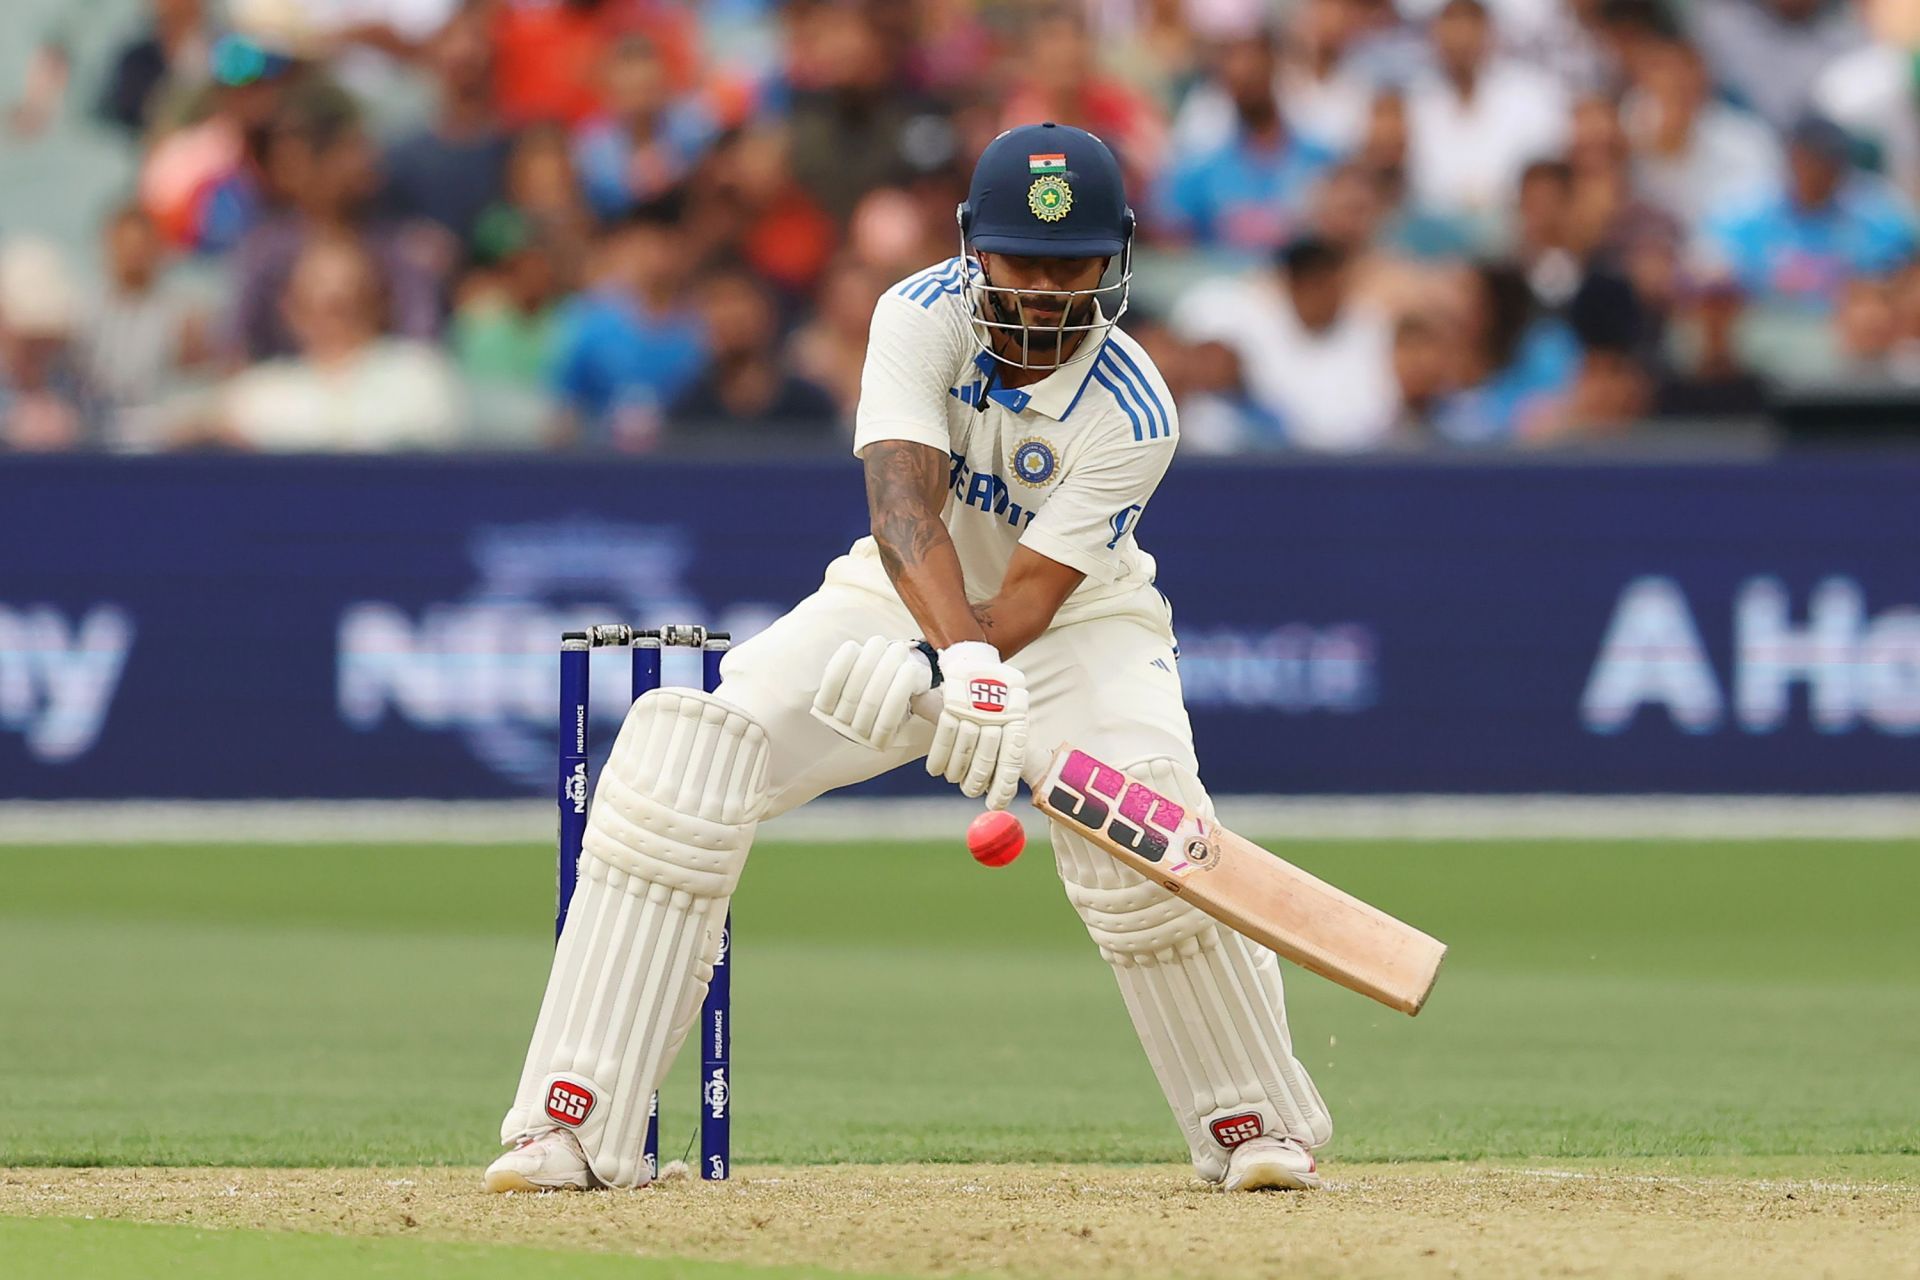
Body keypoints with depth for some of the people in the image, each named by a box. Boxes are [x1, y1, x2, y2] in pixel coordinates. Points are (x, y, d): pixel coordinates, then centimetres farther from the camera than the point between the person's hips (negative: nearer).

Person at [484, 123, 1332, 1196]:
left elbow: (1029, 602, -28)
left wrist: (921, 674, -48)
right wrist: (965, 665, -54)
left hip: (1076, 620, -2)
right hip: (914, 594, 2)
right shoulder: (924, 317, -22)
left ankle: (1259, 1122, -8)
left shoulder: (1132, 414, -24)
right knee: (683, 756, -20)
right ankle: (572, 1126, -20)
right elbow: (904, 506, -37)